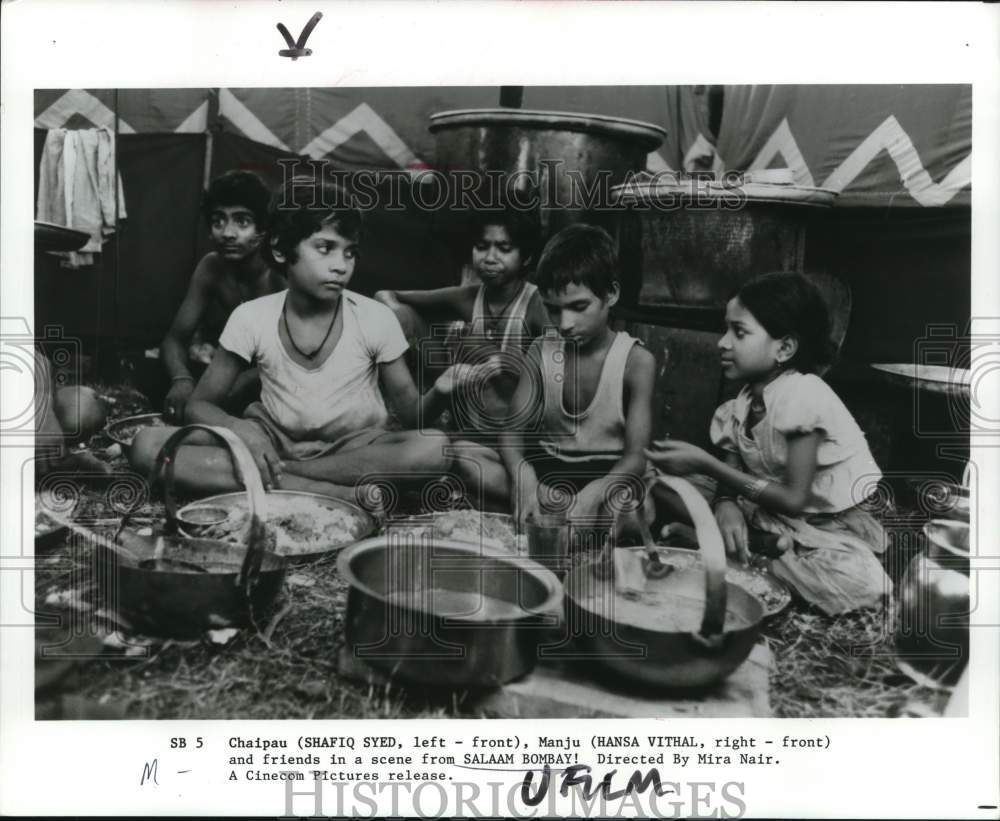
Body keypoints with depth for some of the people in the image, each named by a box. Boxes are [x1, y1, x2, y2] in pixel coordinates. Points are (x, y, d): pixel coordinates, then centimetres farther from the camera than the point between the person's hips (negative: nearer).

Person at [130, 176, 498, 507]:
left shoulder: (376, 319, -10)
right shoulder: (251, 318, -7)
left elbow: (411, 414, -5)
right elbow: (199, 405, 0)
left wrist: (439, 393, -29)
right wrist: (242, 431, -23)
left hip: (354, 448, -1)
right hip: (274, 443, 2)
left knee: (436, 448, -32)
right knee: (149, 444, -22)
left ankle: (266, 477, -22)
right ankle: (341, 493, -29)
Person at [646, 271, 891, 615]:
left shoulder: (801, 394, -22)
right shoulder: (745, 400, -1)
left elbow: (795, 499, -23)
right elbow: (732, 474, -2)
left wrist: (705, 464, -24)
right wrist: (726, 503, -27)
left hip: (829, 528, -5)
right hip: (770, 518, 5)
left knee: (855, 581, -37)